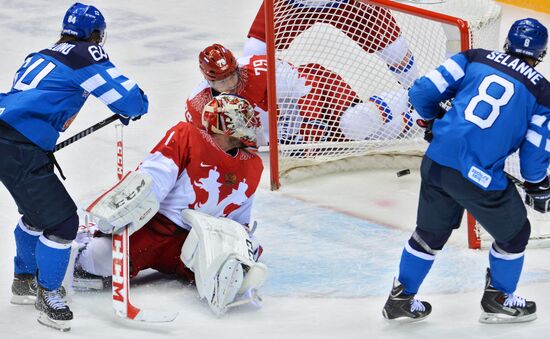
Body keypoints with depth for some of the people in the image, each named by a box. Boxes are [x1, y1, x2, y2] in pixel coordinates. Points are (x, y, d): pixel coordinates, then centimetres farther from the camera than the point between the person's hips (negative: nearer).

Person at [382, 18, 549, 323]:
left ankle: (401, 299, 33)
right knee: (513, 234, 22)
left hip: (436, 162, 4)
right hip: (481, 179, -4)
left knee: (430, 232, 25)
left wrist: (433, 120, 26)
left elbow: (422, 92, 5)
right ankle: (498, 300, 34)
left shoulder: (475, 59, 8)